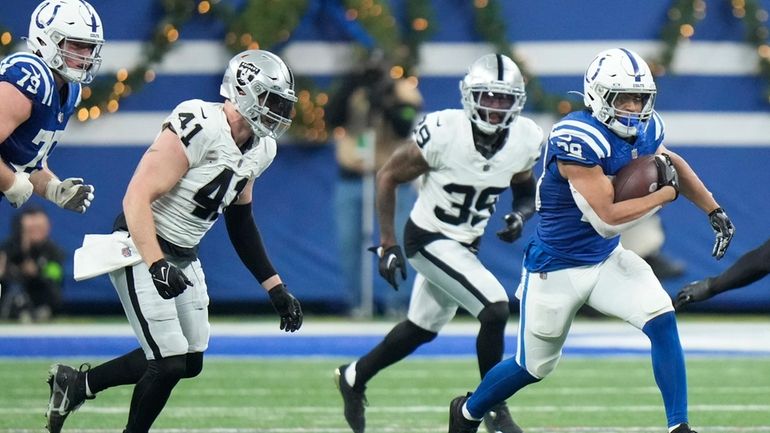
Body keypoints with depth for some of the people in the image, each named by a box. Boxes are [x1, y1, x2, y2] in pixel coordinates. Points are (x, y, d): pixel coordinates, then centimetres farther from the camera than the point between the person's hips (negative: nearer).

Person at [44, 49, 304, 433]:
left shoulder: (259, 150, 4)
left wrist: (276, 288, 15)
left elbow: (240, 222, 18)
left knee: (190, 364, 11)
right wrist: (157, 265, -38)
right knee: (169, 365, -12)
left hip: (183, 257, 9)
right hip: (142, 250, -9)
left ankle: (76, 384, 26)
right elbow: (137, 198, -27)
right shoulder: (200, 129, -24)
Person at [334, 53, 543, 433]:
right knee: (495, 310, -21)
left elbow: (525, 190, 8)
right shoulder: (444, 133, -25)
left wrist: (520, 215, -15)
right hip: (429, 240, -7)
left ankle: (354, 377, 44)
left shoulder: (525, 141, -11)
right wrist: (387, 244, -13)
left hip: (466, 244, 7)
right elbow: (388, 177, -13)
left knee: (422, 329, 22)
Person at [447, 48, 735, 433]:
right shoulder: (577, 140, -30)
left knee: (662, 322, -17)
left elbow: (671, 164, 18)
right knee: (535, 366, 12)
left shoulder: (645, 129, -6)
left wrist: (715, 212, 12)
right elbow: (607, 219, -32)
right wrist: (666, 193, -22)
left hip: (607, 260, 6)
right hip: (557, 268, -6)